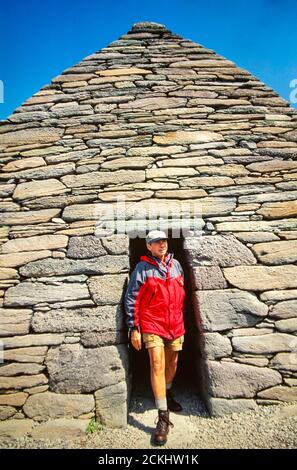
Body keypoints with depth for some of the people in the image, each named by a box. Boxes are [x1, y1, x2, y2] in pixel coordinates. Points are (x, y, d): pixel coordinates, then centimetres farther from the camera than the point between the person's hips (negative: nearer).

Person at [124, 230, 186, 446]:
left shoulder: (176, 264, 6)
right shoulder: (142, 268, -9)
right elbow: (131, 299, -8)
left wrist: (182, 320, 19)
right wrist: (134, 328, -10)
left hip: (175, 325, 5)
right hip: (152, 325, -5)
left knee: (173, 363, 18)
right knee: (157, 365, -8)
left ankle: (167, 395, 45)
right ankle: (163, 417, 5)